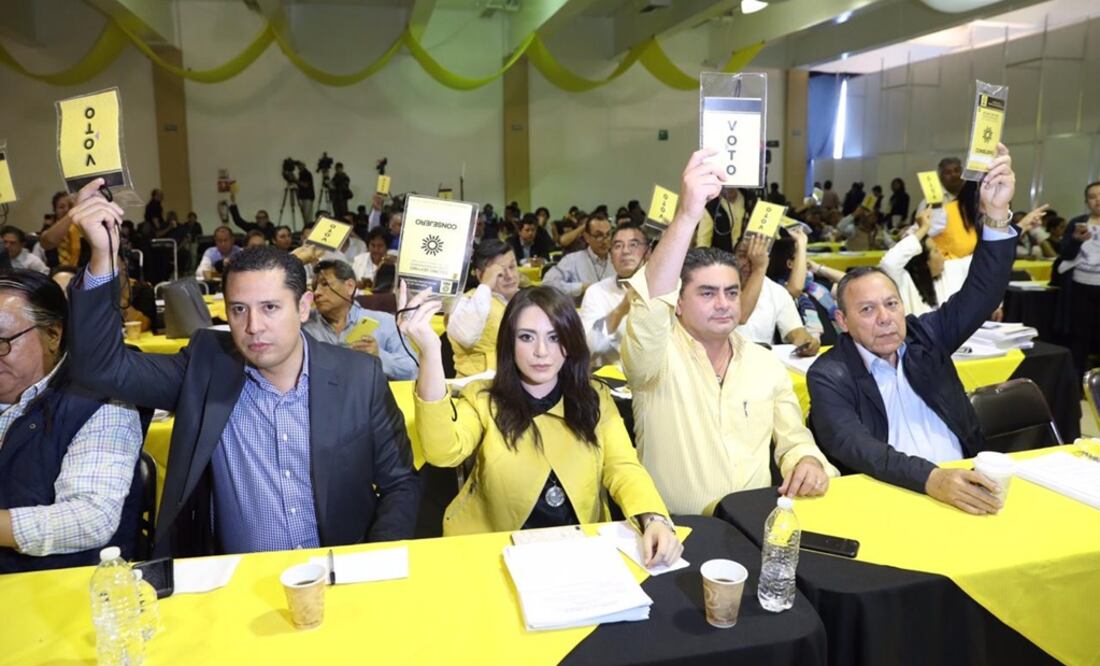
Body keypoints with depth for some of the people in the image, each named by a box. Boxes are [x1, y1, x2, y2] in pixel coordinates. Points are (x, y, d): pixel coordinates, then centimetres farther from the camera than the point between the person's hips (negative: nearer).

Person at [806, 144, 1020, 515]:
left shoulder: (925, 337, 10)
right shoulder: (829, 376, -5)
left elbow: (982, 293, 2)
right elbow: (852, 446, -19)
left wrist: (996, 215, -13)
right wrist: (930, 478, -33)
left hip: (966, 487, 4)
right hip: (890, 498, -4)